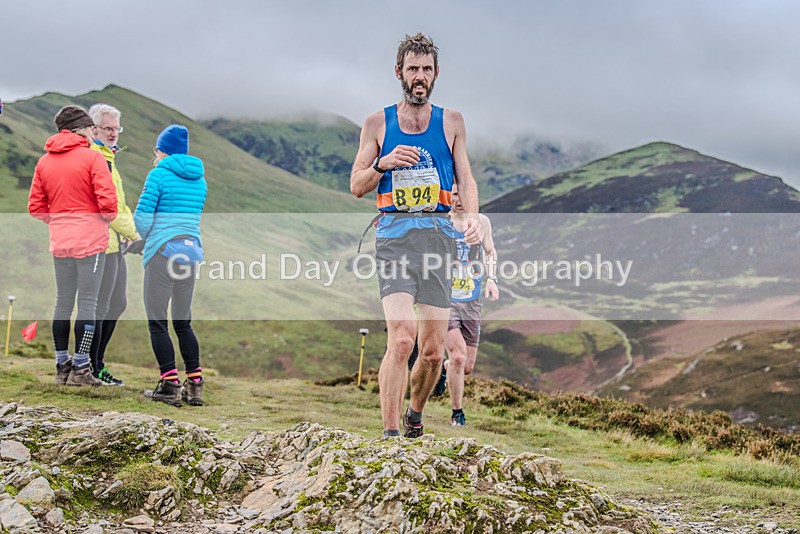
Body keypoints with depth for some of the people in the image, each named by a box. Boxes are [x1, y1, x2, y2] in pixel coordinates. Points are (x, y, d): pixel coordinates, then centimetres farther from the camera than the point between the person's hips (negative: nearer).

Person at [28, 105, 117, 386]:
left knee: (63, 302, 13)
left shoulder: (44, 161, 9)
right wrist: (107, 219, 3)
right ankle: (80, 369, 0)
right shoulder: (92, 157, -8)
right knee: (87, 303, 0)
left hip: (59, 242, 5)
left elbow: (35, 207, 8)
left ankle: (62, 366, 18)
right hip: (90, 240, -5)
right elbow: (107, 201, -16)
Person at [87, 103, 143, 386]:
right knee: (99, 307, -3)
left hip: (115, 242, 10)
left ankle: (96, 363, 24)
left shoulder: (108, 158, 20)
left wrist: (130, 229, 8)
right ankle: (93, 370, 6)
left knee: (117, 304, 15)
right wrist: (131, 231, -15)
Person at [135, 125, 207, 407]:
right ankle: (195, 384, 10)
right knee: (183, 322, 14)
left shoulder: (159, 174, -6)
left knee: (157, 321, 1)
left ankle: (170, 385, -2)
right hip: (191, 249, 7)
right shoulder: (199, 178, 14)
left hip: (163, 250, -6)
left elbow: (142, 216, -10)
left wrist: (145, 238, 12)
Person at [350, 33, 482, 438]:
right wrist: (384, 164, -9)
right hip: (394, 234, -2)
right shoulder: (378, 124, 10)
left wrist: (472, 216, -10)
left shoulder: (451, 122, 13)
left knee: (433, 349, 3)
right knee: (401, 338, -20)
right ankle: (390, 434, -15)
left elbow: (465, 180, 10)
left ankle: (415, 412, 31)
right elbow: (356, 186, 11)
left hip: (438, 233, 2)